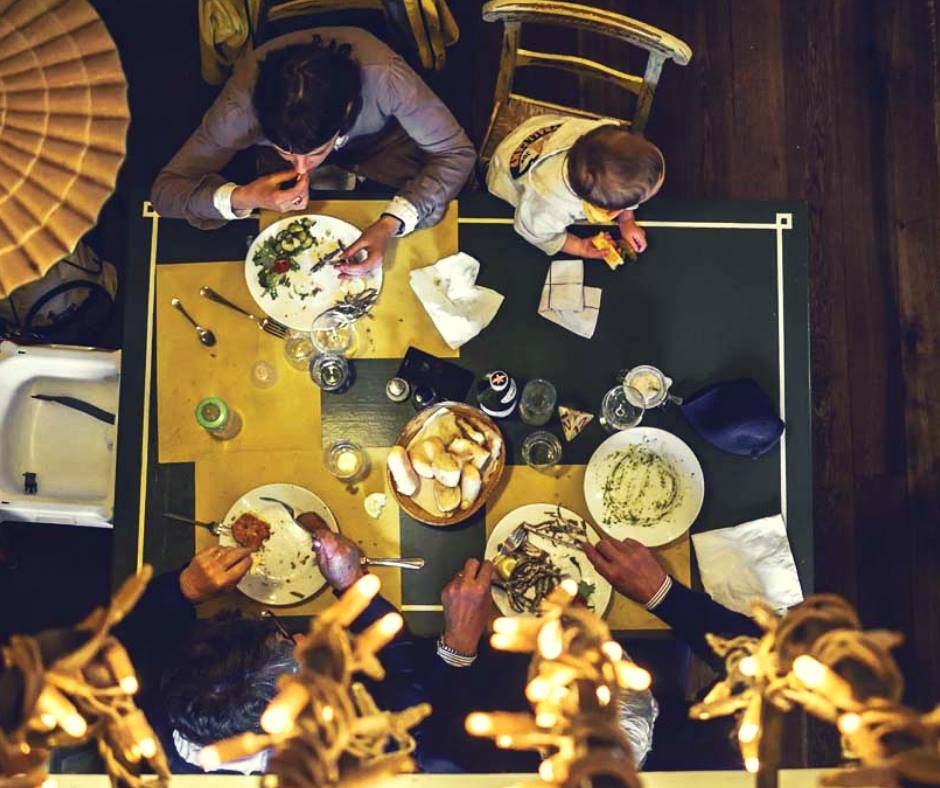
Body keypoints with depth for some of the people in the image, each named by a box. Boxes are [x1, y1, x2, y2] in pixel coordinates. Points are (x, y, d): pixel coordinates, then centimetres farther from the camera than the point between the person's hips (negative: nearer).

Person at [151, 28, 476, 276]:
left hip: (378, 141, 0)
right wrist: (241, 199, -50)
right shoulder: (242, 103, -39)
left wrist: (391, 224, -45)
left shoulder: (385, 77, -43)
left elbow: (456, 153, -30)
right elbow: (165, 189, -30)